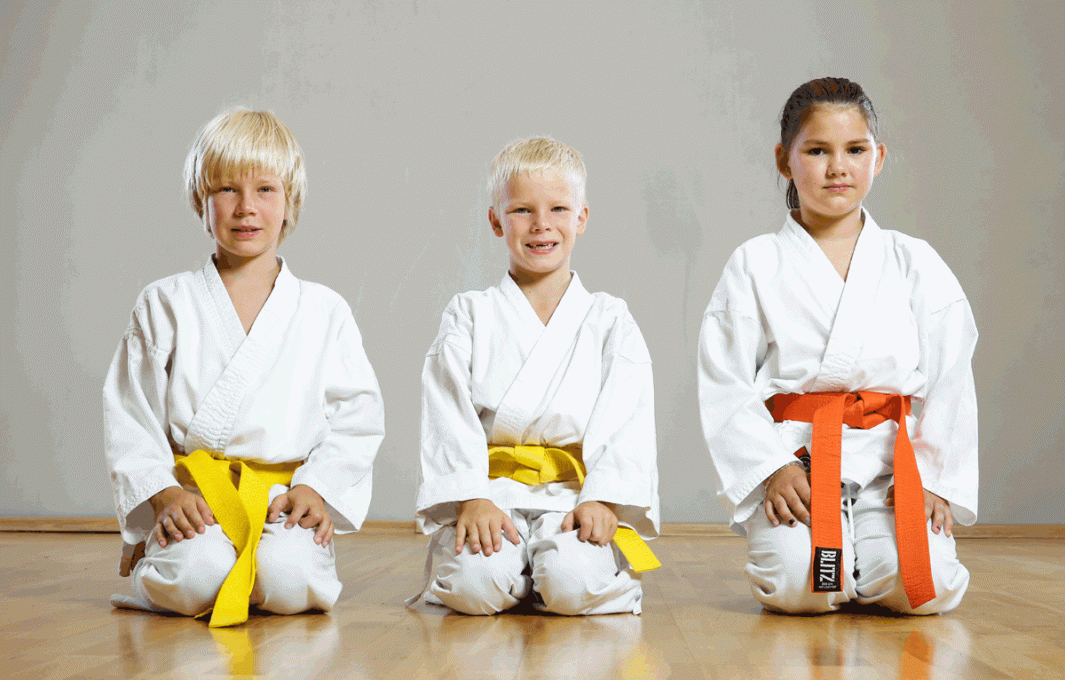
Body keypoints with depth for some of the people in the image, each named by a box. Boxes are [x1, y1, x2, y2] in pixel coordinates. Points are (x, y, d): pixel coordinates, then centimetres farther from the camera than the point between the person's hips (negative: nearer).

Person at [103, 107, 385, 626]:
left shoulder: (325, 311, 10)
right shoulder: (164, 305, 8)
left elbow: (359, 413, 6)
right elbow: (128, 414, 4)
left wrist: (317, 488, -9)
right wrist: (163, 493, -10)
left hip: (285, 493, 1)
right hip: (190, 498, -1)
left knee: (289, 574, -30)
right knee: (195, 571, -31)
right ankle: (149, 569, 4)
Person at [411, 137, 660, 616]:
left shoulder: (610, 321, 10)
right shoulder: (469, 316, 10)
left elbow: (627, 422, 0)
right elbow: (451, 418, -1)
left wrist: (603, 501, -17)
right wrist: (471, 499, -17)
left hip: (576, 496, 0)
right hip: (490, 492, 1)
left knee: (576, 585, -30)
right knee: (473, 584, -29)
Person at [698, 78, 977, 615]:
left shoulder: (915, 263, 10)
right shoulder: (754, 267, 6)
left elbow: (949, 381, 7)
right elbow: (725, 385, 1)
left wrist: (932, 476, -4)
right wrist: (773, 468, -11)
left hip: (890, 465, 2)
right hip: (792, 463, -1)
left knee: (927, 586, -22)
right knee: (795, 586, -26)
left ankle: (855, 561, 12)